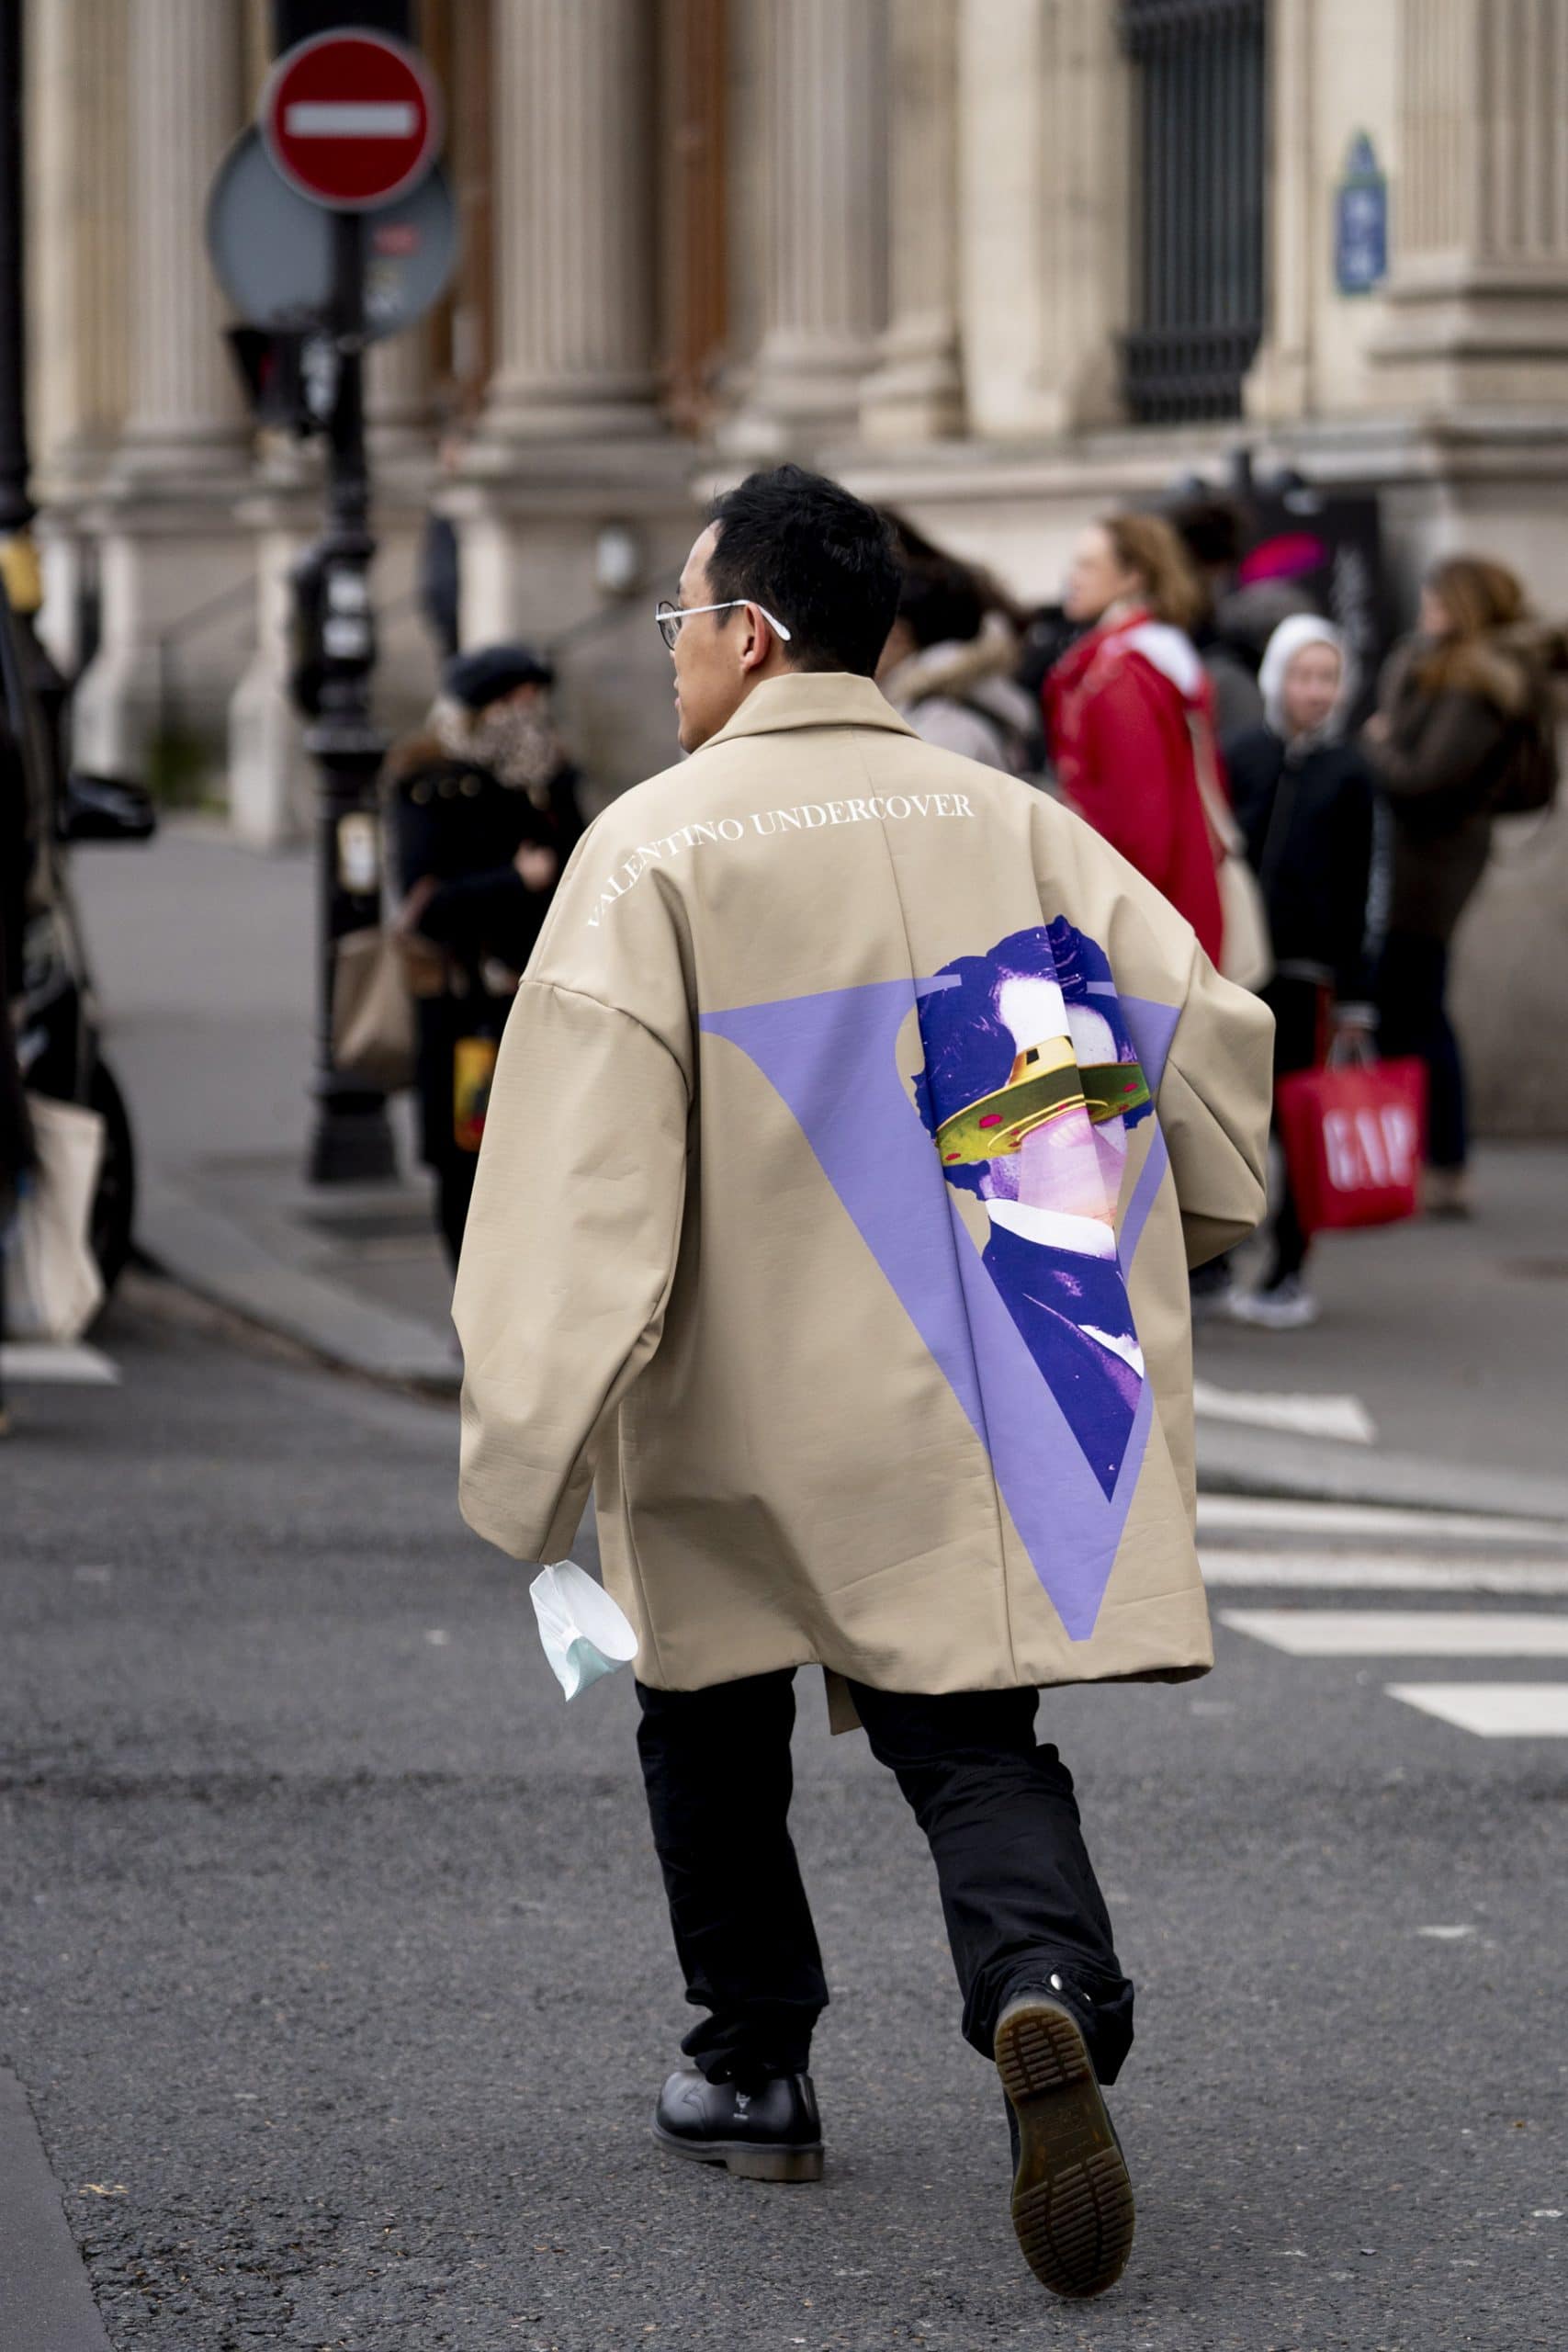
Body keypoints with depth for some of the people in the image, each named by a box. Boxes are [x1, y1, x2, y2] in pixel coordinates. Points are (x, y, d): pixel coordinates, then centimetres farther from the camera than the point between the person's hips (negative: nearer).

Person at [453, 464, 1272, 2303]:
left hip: (740, 1416, -3)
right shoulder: (1010, 825, 4)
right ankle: (1047, 1994, -23)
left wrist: (529, 1436, -17)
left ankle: (754, 2073, 26)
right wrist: (1145, 1251, 23)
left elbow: (585, 1155, -16)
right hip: (968, 1414, 3)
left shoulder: (658, 848, -9)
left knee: (712, 1724, 19)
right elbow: (1205, 1033, 5)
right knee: (970, 1738, 6)